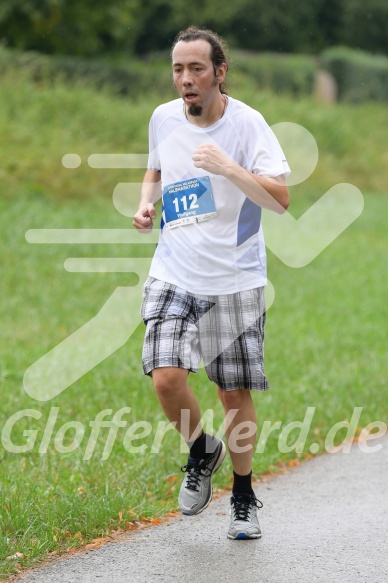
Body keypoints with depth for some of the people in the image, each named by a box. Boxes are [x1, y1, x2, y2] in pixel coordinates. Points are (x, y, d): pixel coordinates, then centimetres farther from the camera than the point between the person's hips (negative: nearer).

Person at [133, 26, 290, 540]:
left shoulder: (247, 123, -11)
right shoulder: (163, 119, 3)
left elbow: (281, 198, -18)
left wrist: (228, 168, -30)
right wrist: (146, 203, 4)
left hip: (235, 279, -3)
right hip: (174, 273, 3)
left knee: (235, 393, 2)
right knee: (166, 378, -16)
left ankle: (243, 499, 22)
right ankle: (202, 453, 15)